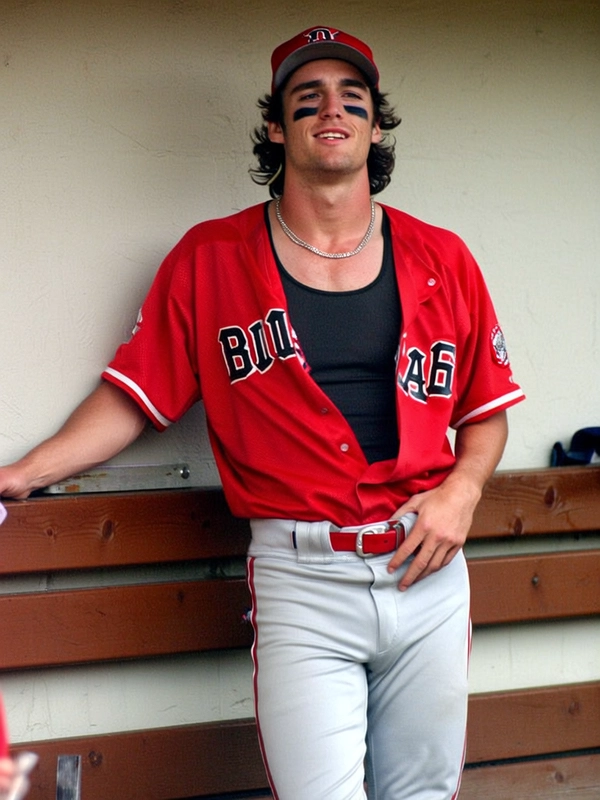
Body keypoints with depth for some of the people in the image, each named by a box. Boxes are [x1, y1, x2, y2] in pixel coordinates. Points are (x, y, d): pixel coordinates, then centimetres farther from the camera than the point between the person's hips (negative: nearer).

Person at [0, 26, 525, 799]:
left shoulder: (441, 261, 8)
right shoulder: (209, 259, 3)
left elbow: (486, 412, 14)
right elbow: (132, 397, 2)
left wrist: (461, 489, -4)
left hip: (428, 571, 3)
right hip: (300, 577, -3)